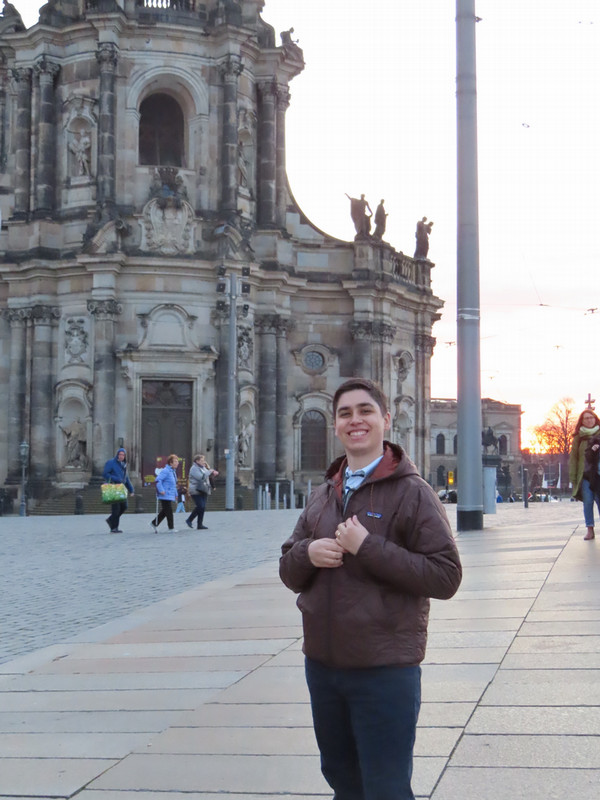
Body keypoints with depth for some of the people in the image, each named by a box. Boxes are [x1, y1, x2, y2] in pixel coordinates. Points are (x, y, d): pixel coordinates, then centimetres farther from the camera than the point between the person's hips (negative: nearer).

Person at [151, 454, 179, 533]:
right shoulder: (165, 471, -15)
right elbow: (158, 480, -22)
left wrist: (175, 494, 23)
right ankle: (171, 528, 1)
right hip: (165, 496, -10)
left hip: (170, 496, 10)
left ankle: (155, 523, 25)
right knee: (169, 511, -5)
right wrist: (161, 490, -24)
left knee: (165, 511, 14)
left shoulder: (173, 471, 16)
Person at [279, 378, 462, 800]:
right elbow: (289, 572, 14)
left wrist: (369, 547, -20)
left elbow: (446, 575, -16)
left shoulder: (412, 492, -8)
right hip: (322, 665, 6)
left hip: (386, 670, -6)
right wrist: (307, 553, -9)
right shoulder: (322, 496, 10)